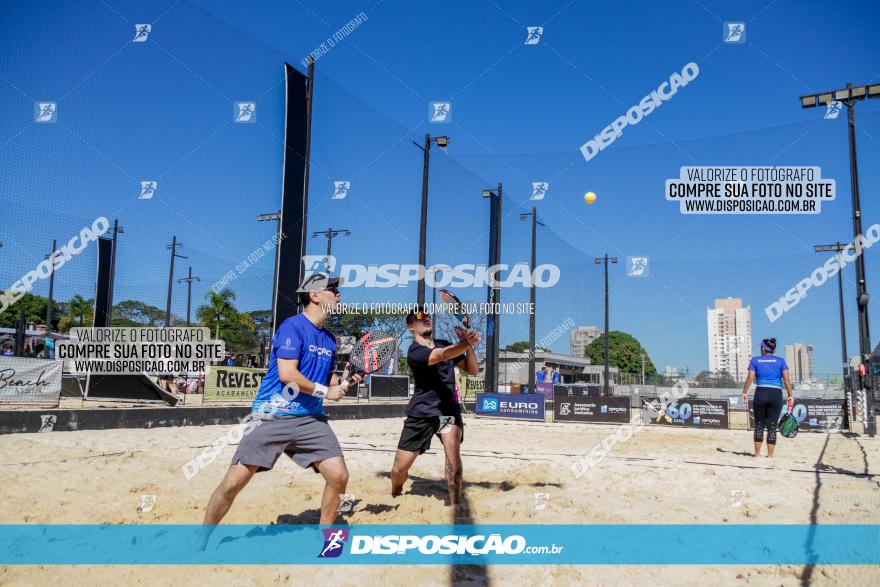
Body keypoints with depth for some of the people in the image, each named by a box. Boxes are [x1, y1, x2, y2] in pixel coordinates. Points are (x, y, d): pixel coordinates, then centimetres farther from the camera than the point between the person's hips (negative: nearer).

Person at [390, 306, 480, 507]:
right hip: (421, 413, -3)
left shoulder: (444, 344, 8)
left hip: (449, 410, 3)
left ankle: (455, 505, -15)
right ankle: (395, 495, 36)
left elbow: (472, 370, 5)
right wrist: (467, 343, -47)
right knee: (399, 468, 3)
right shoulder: (414, 351, -13)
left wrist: (468, 345, -12)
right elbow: (442, 355, -32)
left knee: (453, 452, -26)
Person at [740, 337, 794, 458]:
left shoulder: (755, 360, 5)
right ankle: (770, 455, 4)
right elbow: (786, 379, -2)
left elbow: (750, 378, -3)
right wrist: (790, 395, -1)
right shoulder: (780, 361, 6)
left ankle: (757, 453, 14)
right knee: (772, 426, 4)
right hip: (776, 394, 0)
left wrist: (744, 392, 2)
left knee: (759, 425, 10)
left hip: (760, 394, 0)